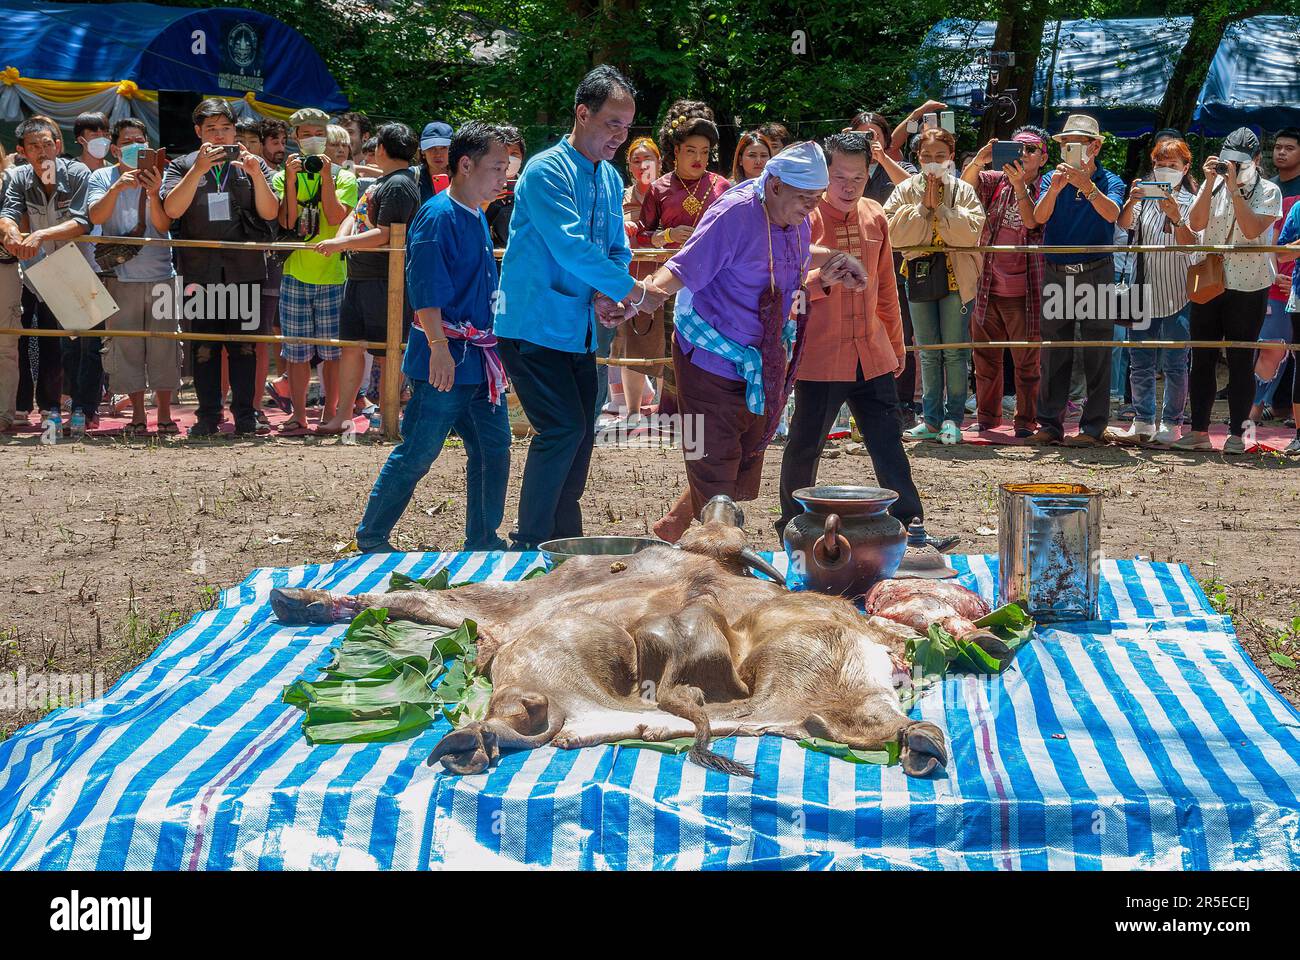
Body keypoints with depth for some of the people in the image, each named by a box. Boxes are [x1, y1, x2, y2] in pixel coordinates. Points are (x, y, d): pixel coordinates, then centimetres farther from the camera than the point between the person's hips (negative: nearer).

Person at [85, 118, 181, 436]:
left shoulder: (159, 176, 5)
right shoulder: (102, 177, 6)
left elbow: (164, 225, -4)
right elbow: (95, 216, -9)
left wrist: (153, 194, -22)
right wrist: (117, 188, -23)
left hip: (161, 275, 0)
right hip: (121, 276, 0)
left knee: (164, 346, 1)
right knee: (127, 346, 1)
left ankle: (164, 414, 9)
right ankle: (137, 414, 9)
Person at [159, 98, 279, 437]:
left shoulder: (253, 165, 10)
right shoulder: (181, 167, 7)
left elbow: (270, 212, 0)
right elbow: (171, 210, -9)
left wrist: (256, 174, -14)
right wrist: (198, 170, -18)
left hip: (245, 268, 0)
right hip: (199, 270, 0)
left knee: (244, 346, 1)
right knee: (204, 347, 2)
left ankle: (246, 416, 7)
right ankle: (208, 416, 9)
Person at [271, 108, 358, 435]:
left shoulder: (343, 177, 6)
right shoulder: (283, 177, 9)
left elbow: (336, 217, -11)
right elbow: (286, 221, -5)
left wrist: (326, 177, -13)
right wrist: (292, 179, -11)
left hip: (332, 274, -1)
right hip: (294, 273, 1)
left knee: (332, 351, 2)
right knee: (296, 351, 3)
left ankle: (330, 414, 11)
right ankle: (298, 416, 9)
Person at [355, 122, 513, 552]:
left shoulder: (478, 219, 15)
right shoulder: (438, 217, -14)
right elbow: (426, 291, -20)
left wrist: (494, 347, 27)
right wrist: (439, 347, -25)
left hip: (481, 360, 9)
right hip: (446, 360, -9)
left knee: (494, 447, 9)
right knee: (416, 453, -2)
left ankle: (483, 540, 19)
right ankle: (371, 538, 10)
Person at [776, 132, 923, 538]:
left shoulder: (874, 217, 9)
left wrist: (896, 344, 23)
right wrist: (823, 278, -29)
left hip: (872, 358, 4)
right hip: (820, 360, -4)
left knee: (889, 444, 4)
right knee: (805, 446, 5)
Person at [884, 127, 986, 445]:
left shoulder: (963, 191, 1)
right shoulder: (905, 191, 6)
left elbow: (970, 231, -13)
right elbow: (894, 233, -6)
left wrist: (939, 207, -13)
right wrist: (923, 206, -11)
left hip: (956, 276, -2)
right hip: (920, 274, 3)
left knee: (954, 351, -2)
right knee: (928, 353, 8)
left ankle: (953, 419, 5)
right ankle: (932, 420, 13)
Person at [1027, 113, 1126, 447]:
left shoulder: (1109, 181, 2)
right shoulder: (1052, 179, 9)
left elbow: (1112, 213, -19)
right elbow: (1039, 217, -8)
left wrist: (1087, 186, -33)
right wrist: (1053, 190, -26)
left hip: (1095, 273, -2)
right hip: (1055, 274, 3)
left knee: (1097, 354, -2)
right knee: (1053, 354, 5)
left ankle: (1093, 427, 1)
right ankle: (1050, 424, 9)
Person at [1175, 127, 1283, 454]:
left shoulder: (1268, 191, -2)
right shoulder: (1213, 185, 7)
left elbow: (1252, 230, -18)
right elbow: (1196, 223, -7)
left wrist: (1234, 189, -19)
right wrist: (1210, 183, -14)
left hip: (1248, 286, -3)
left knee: (1241, 360, 1)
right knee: (1202, 358, 5)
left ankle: (1236, 434, 6)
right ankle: (1199, 431, 12)